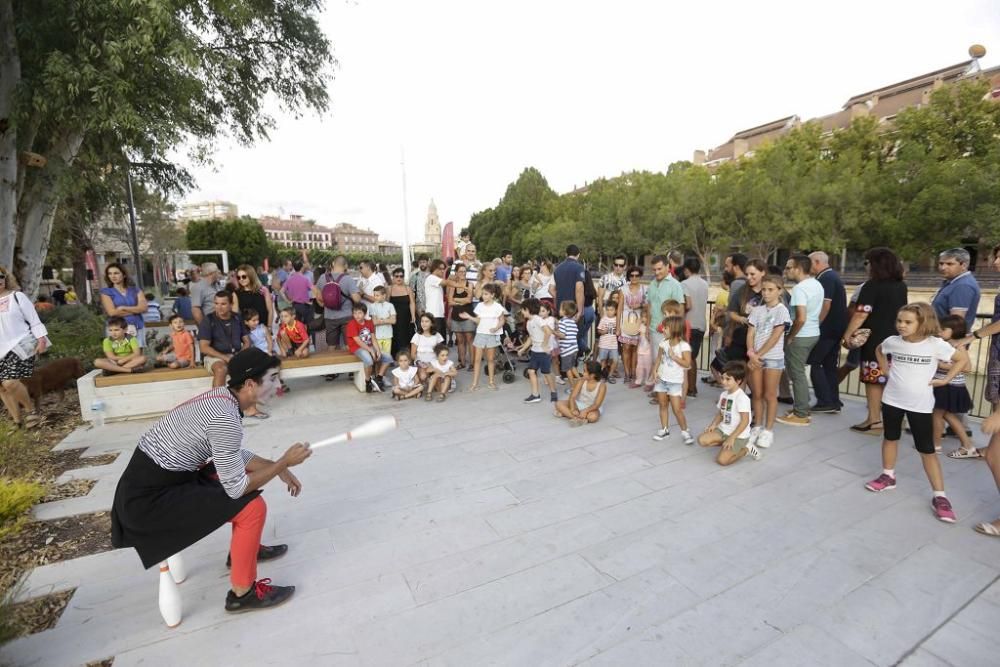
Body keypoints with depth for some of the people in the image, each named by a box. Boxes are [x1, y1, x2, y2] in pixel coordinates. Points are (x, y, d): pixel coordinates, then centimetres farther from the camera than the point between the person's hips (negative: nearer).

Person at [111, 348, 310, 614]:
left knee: (248, 475, 17)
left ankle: (244, 548, 34)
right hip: (149, 499, -9)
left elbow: (234, 455, 13)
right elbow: (236, 489, -22)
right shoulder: (225, 418, -28)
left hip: (153, 477, 10)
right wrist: (283, 463, -13)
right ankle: (243, 592, 5)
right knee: (252, 507, -14)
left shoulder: (221, 397, 0)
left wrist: (278, 469, 8)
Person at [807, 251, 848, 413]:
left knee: (815, 363, -4)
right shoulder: (833, 276, 18)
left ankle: (825, 402, -4)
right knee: (830, 365, 12)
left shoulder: (826, 278, -13)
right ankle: (834, 403, 16)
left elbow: (826, 305, -21)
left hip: (827, 329, -9)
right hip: (837, 329, 9)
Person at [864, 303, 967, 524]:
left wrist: (945, 380, -8)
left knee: (927, 450, 1)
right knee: (890, 439, 16)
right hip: (892, 400, 3)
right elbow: (879, 350, 18)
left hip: (921, 405, -3)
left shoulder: (936, 345, -13)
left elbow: (963, 358, -1)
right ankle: (888, 476, 33)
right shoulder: (893, 341, -5)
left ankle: (939, 496, 10)